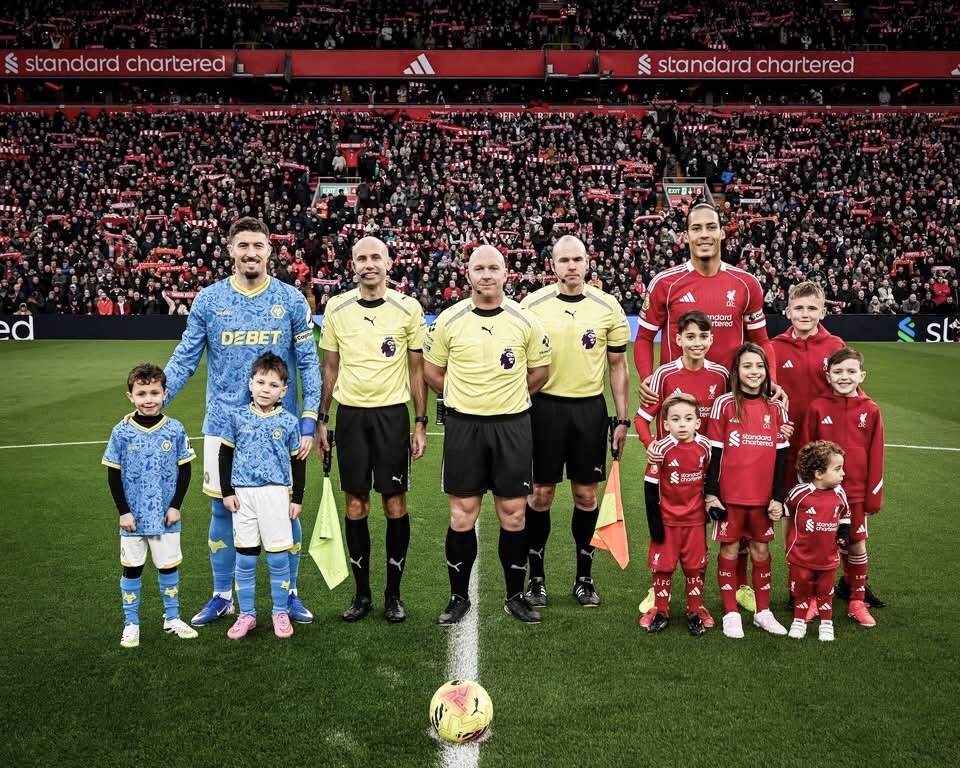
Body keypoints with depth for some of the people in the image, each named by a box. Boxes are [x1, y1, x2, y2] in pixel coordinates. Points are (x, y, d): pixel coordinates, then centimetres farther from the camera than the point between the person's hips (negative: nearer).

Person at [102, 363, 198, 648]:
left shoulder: (175, 430, -5)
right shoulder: (122, 432, -7)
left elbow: (185, 470, 1)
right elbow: (113, 474, -2)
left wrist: (176, 506, -5)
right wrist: (123, 511, -6)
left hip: (166, 516, 1)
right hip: (133, 517, 0)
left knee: (169, 566, 12)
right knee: (131, 569, 10)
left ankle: (172, 618, 27)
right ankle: (131, 624, 22)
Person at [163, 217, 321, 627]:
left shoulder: (291, 300, -1)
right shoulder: (208, 300, 1)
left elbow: (309, 363, 1)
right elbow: (184, 360, 5)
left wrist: (309, 421, -6)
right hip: (224, 424, 1)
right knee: (222, 509, 9)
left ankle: (290, 594, 24)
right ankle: (222, 596, 26)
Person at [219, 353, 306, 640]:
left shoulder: (288, 422, -1)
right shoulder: (237, 417, 0)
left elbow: (298, 461, 6)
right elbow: (225, 455, 7)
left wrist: (297, 498, 5)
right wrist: (227, 492, 3)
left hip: (276, 494, -1)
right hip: (243, 494, 1)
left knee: (278, 556, 3)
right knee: (245, 557, 7)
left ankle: (281, 613, 18)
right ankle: (246, 614, 20)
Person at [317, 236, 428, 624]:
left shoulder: (408, 309, -3)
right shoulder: (337, 308, 3)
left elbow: (417, 370, 2)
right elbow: (330, 367, 9)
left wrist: (421, 423, -1)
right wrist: (320, 420, 7)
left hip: (392, 414, -1)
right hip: (350, 414, 2)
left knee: (395, 504, 3)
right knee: (355, 506, 6)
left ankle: (393, 594, 17)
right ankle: (361, 593, 19)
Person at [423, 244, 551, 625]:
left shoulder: (526, 321, -2)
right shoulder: (448, 320, -2)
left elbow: (539, 371, 10)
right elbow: (432, 371, 9)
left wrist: (510, 399, 11)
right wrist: (465, 398, 10)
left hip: (512, 425, 0)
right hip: (463, 425, 0)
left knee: (513, 515, 6)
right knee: (462, 516, 5)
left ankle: (516, 596, 22)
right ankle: (458, 596, 20)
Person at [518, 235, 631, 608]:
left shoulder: (608, 307, 1)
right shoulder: (532, 304, -2)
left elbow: (618, 367, 7)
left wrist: (623, 419, 5)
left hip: (590, 408, 1)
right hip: (545, 406, -1)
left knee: (586, 495, 8)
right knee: (540, 494, 5)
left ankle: (584, 576, 22)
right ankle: (536, 576, 19)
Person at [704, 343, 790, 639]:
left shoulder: (775, 409, 3)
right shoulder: (724, 404, -5)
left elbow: (781, 456, 5)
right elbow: (714, 452, -4)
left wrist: (778, 497, 2)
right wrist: (711, 493, -7)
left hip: (764, 496, 3)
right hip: (730, 494, -2)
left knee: (761, 549, 12)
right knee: (729, 549, 6)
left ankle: (763, 612, 24)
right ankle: (731, 614, 16)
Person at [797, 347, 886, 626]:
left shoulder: (871, 410, -2)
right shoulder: (818, 407, -5)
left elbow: (875, 456, 1)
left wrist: (874, 494, 1)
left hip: (856, 491, 1)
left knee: (857, 544, 10)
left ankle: (857, 600, 24)